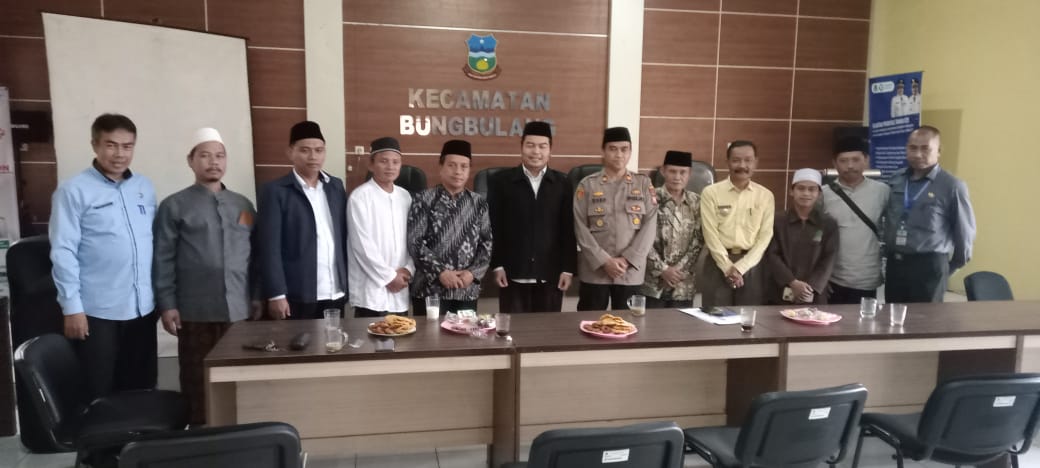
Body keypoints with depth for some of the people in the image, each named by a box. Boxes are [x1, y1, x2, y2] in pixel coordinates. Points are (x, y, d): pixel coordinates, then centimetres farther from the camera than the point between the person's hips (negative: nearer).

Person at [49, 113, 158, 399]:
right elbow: (63, 252, -9)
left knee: (142, 391, 14)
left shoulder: (145, 188, 9)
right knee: (99, 395, 6)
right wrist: (72, 307, -12)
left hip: (142, 308, 5)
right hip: (97, 311, -4)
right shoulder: (73, 191, -6)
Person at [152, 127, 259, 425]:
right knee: (197, 382, 7)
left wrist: (257, 296, 9)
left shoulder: (243, 205, 11)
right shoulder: (174, 206, 0)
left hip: (239, 309, 3)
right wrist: (166, 304, -7)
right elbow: (163, 259, -3)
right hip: (195, 312, -3)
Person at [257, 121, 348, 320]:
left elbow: (344, 236, 11)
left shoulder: (336, 186, 10)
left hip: (336, 293, 4)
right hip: (297, 297, -4)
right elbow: (270, 247, -8)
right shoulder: (275, 191, -4)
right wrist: (276, 294, -12)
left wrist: (348, 282, 8)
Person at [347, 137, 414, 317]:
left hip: (399, 292, 6)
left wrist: (408, 269, -5)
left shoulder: (405, 196, 10)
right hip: (371, 292, -5)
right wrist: (389, 276, -10)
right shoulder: (360, 196, -8)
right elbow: (362, 245, -12)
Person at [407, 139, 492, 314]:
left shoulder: (479, 202, 8)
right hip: (430, 290, -3)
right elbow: (414, 243, -8)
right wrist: (440, 272, -14)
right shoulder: (424, 200, -2)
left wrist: (473, 272, -8)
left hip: (467, 291, 3)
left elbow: (488, 243, 6)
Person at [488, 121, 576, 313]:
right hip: (513, 274, -1)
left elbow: (569, 230, 5)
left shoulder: (562, 184, 5)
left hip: (550, 275, 1)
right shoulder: (501, 181, 0)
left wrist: (568, 269, 1)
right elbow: (493, 227, 1)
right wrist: (497, 266, -3)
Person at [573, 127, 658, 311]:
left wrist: (627, 259, -10)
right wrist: (604, 261, -12)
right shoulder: (587, 185, 2)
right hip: (594, 271, -1)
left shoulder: (644, 184, 6)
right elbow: (581, 229, -3)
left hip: (631, 271, 1)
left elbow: (650, 226, 0)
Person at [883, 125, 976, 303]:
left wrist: (951, 267, 8)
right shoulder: (895, 182, 8)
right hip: (894, 264, 5)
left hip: (929, 267, -5)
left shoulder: (952, 186, -8)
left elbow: (965, 232, -1)